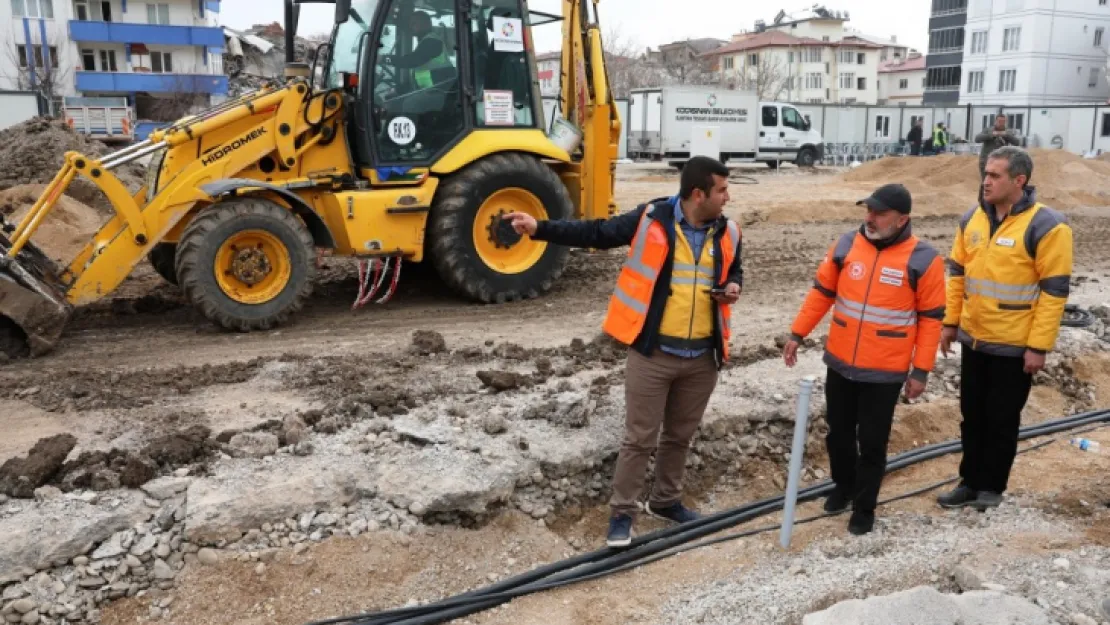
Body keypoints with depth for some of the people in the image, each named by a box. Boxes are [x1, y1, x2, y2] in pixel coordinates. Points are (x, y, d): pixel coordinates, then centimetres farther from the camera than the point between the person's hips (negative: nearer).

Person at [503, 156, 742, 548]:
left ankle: (666, 501, 38)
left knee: (680, 435, 18)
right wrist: (539, 228, -14)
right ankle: (622, 513, 18)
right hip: (652, 353, -4)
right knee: (639, 438, 3)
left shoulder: (727, 232, 4)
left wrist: (733, 287, -2)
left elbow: (734, 270, 22)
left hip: (702, 357, 5)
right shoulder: (651, 220, -10)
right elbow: (596, 234, -5)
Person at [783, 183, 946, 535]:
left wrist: (921, 371, -6)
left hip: (886, 373, -3)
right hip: (840, 364, 4)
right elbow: (821, 293, 7)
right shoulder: (846, 245, -1)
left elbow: (931, 319, -6)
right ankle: (843, 486, 41)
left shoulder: (923, 260, -10)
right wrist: (797, 334, 5)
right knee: (838, 433, 17)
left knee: (872, 442, 7)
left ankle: (864, 507, 24)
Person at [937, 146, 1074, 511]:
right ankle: (970, 482, 29)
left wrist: (1038, 347, -16)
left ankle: (992, 486, 24)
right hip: (973, 339, 6)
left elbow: (1054, 292, -15)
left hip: (1014, 346, -6)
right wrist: (950, 322, 9)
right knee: (972, 415, 15)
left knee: (1002, 420, 8)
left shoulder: (1046, 226, -15)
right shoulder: (973, 219, 3)